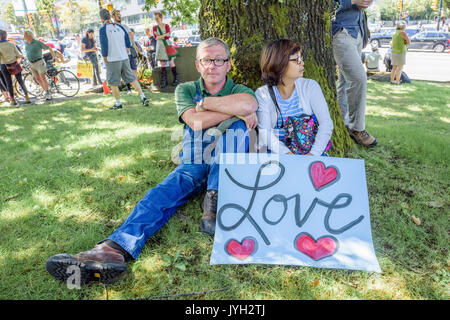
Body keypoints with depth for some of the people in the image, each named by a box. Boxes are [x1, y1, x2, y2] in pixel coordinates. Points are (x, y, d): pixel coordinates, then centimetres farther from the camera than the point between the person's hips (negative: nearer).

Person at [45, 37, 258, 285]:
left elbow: (249, 104, -24)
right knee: (161, 194, -28)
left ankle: (214, 203, -36)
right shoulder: (185, 90, 8)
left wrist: (204, 102, -15)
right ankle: (114, 248, -49)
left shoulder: (239, 90, 5)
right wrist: (234, 110, -12)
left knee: (235, 125, -27)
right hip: (192, 164, 1)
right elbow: (196, 122, -15)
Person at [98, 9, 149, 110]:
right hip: (125, 58, 5)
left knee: (113, 82, 6)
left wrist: (105, 58, -1)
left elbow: (104, 45, -12)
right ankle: (143, 97, 5)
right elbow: (128, 42, 11)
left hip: (112, 60, -5)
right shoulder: (119, 27, 6)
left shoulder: (103, 29, -9)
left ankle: (118, 103, 11)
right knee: (132, 79, 11)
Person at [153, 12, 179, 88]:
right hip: (160, 46, 2)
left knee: (171, 62, -3)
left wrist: (160, 36, -8)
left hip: (167, 45, -2)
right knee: (162, 64, -1)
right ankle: (164, 81, 1)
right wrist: (164, 35, -12)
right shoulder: (155, 27, 8)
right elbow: (155, 37, -6)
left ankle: (176, 79, 6)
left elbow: (168, 37, -7)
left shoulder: (166, 26, 3)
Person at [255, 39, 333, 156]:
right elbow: (265, 134, -12)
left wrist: (313, 154, -21)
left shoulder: (310, 86, 3)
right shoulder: (262, 94, -1)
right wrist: (288, 154, -28)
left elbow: (326, 123, -6)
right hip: (277, 153, 0)